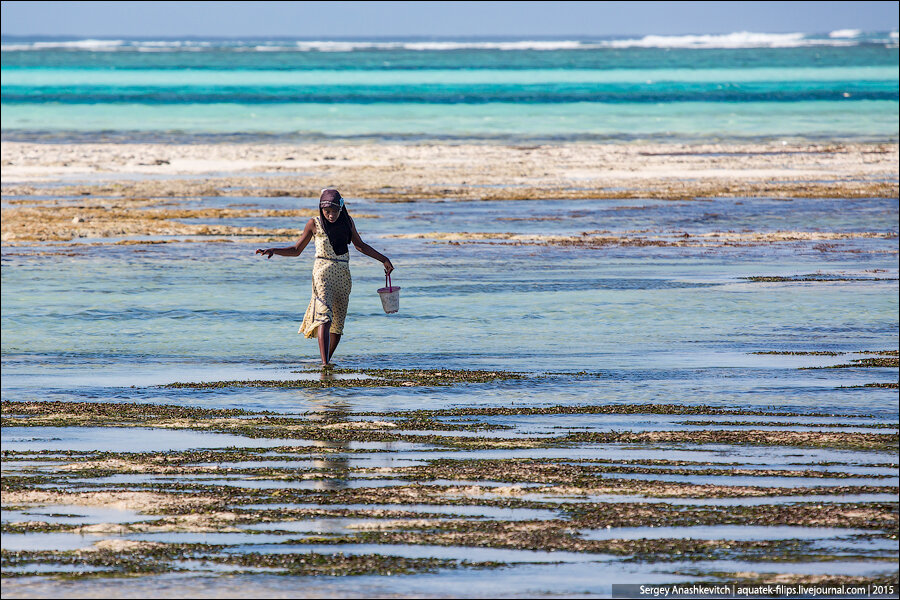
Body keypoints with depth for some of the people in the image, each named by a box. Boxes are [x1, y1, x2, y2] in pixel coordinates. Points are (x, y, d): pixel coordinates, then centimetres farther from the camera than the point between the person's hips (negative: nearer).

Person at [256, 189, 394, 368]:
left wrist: (383, 259, 23)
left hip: (343, 273, 4)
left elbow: (360, 245, 24)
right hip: (323, 271, -4)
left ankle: (327, 359, 17)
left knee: (339, 321, 3)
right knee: (325, 315, -20)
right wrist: (273, 251, -5)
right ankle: (324, 362, -29)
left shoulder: (347, 222, 10)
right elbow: (296, 250, 8)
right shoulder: (314, 224, 2)